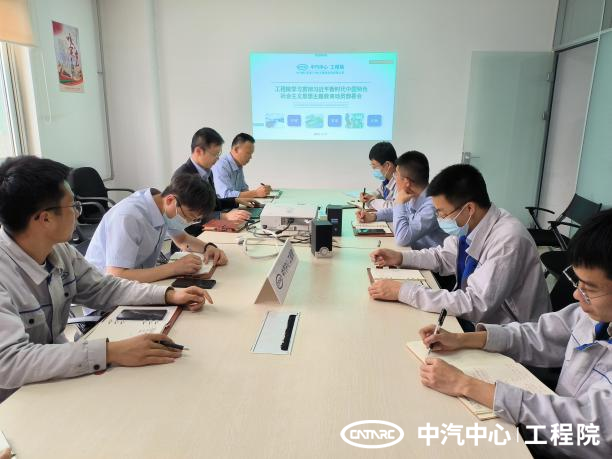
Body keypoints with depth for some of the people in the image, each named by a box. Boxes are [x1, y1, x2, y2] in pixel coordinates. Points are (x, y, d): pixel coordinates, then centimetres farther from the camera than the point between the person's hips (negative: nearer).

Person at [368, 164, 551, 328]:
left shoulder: (508, 240, -28)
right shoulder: (469, 224, -6)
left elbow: (476, 305, -30)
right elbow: (444, 256, 13)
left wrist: (403, 291, -29)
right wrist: (400, 257, -3)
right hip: (476, 317, 6)